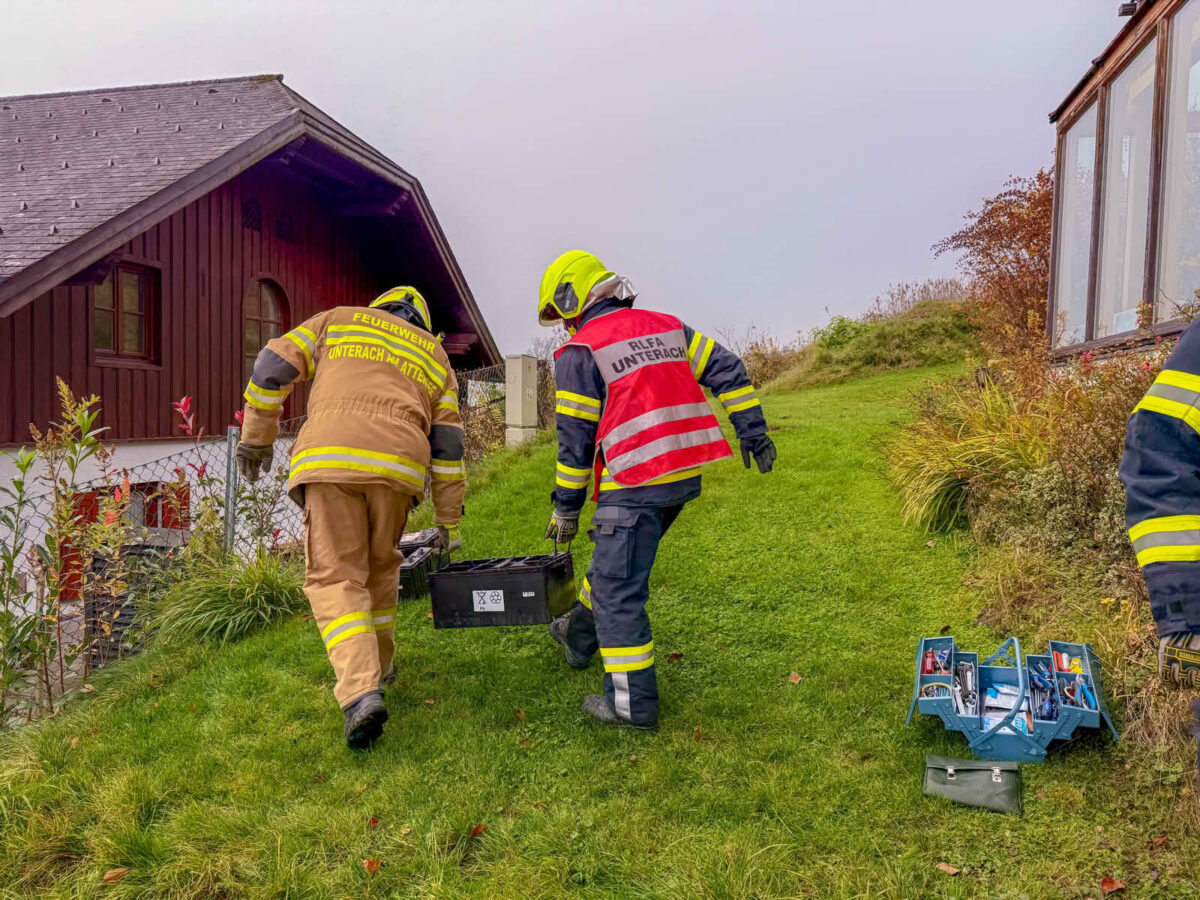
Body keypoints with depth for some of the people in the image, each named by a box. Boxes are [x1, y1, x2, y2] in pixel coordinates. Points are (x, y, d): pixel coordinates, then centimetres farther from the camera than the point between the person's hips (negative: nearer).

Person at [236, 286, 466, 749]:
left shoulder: (337, 320, 25)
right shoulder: (434, 356, 26)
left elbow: (272, 367, 16)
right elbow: (447, 444, 20)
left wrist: (255, 438, 24)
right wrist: (448, 520, 24)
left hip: (328, 457, -2)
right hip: (397, 466, 2)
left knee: (335, 577, 0)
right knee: (379, 566, 22)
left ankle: (361, 690, -15)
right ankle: (378, 665, 34)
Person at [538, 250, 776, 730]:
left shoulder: (579, 352, -4)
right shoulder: (665, 326, 15)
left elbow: (575, 438, -5)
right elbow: (727, 370, 10)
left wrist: (565, 509, 3)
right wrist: (752, 431, 11)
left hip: (636, 482, -8)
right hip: (687, 474, 8)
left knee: (619, 588, 2)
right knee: (616, 560, 25)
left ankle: (633, 704, 7)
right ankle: (580, 636, 45)